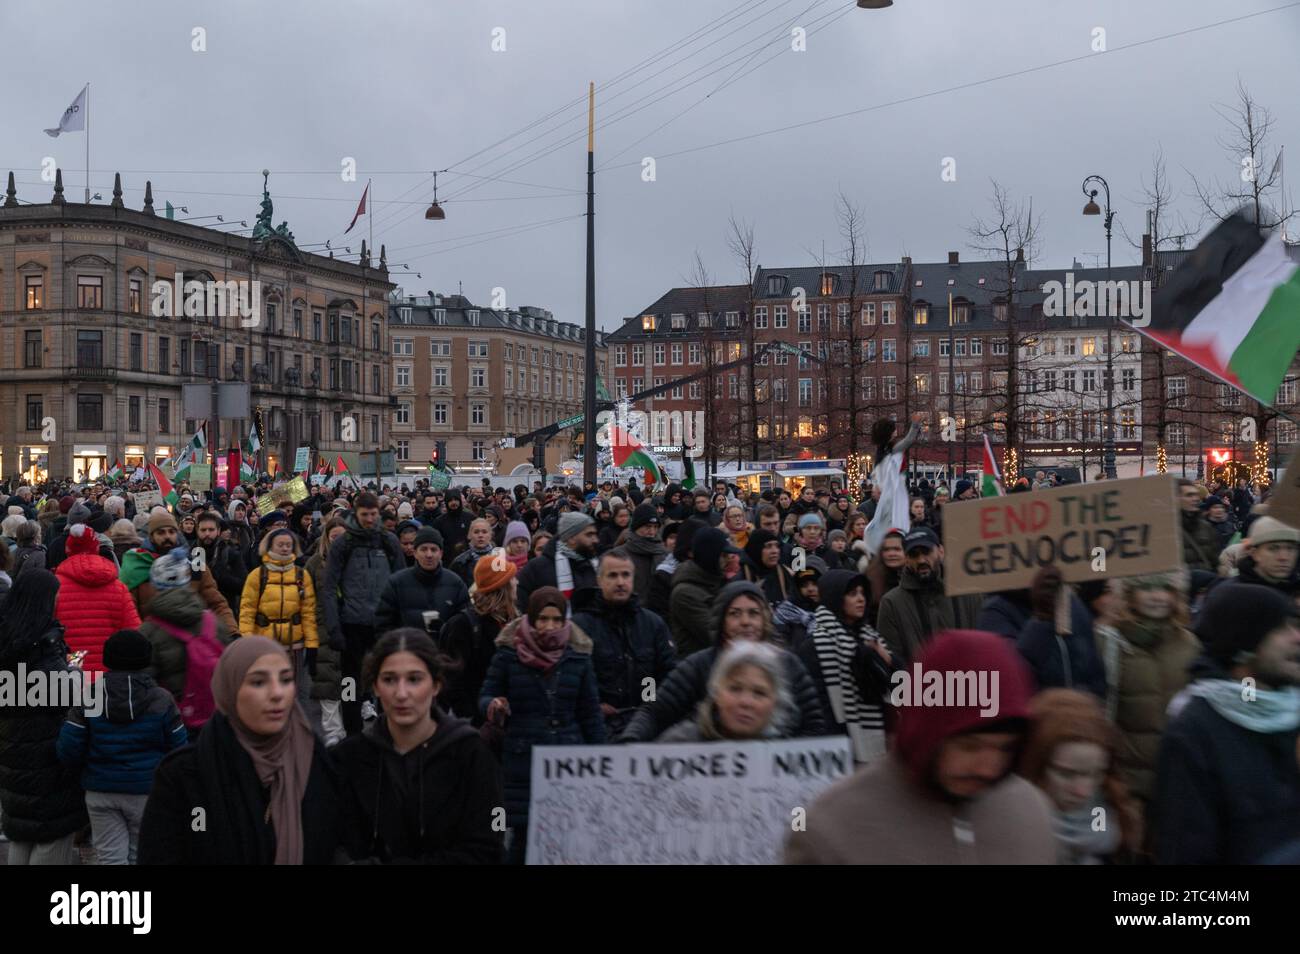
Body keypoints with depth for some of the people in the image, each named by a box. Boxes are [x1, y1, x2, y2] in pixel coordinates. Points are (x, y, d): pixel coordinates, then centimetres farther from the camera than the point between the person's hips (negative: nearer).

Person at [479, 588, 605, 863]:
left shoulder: (578, 655, 5)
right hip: (522, 761, -1)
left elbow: (590, 712, 10)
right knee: (523, 834, -1)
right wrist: (492, 707, -18)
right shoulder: (509, 653, -1)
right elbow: (487, 695, 6)